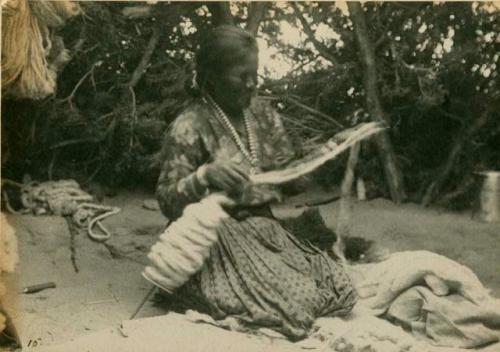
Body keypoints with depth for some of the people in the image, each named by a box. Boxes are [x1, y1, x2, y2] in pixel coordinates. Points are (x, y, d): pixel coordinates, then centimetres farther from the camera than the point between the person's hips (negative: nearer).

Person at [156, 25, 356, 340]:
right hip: (216, 242, -6)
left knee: (338, 289, -12)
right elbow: (167, 203, -13)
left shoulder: (263, 113, 8)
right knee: (289, 303, -24)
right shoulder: (190, 127, -11)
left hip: (267, 230, 6)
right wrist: (204, 175, -31)